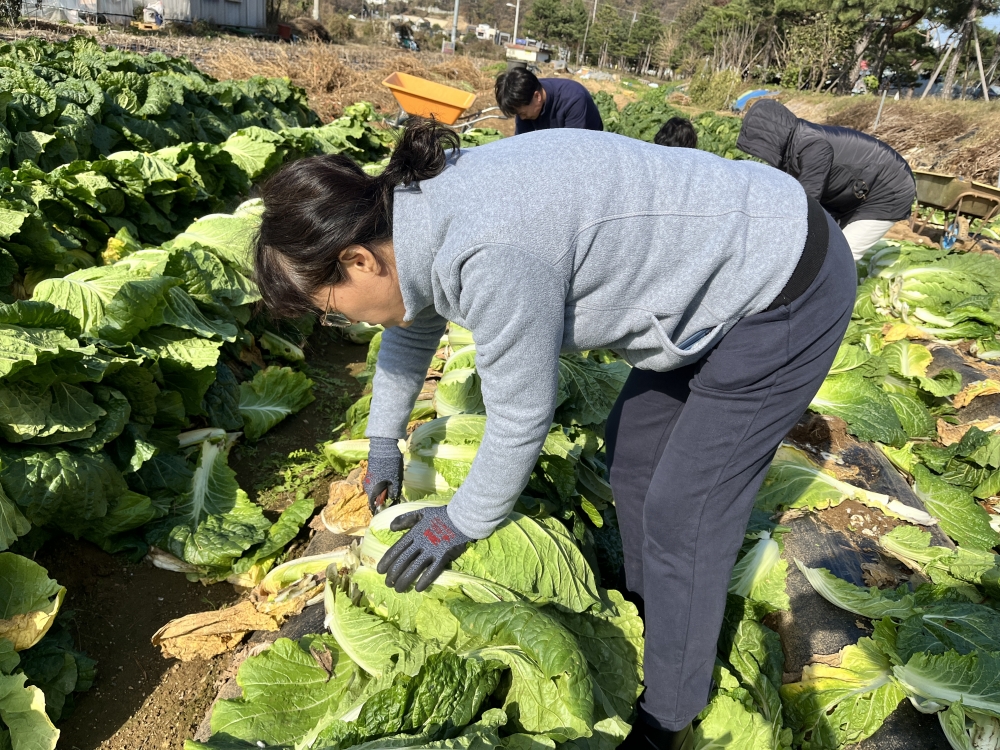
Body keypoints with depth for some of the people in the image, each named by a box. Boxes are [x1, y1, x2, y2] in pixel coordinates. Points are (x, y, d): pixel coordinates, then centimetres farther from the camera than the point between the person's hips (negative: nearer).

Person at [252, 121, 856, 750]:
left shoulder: (494, 255, -33)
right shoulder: (424, 207, -2)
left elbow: (521, 419, -21)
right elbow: (411, 332, 14)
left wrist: (462, 523, -2)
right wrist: (383, 443, 27)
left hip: (788, 294, -9)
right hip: (724, 274, 9)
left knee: (683, 511, -2)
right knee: (634, 451, 17)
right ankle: (646, 612, 41)